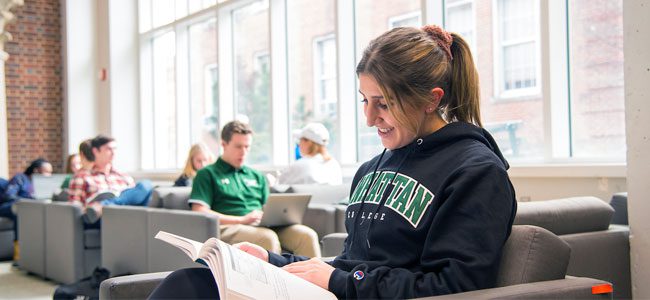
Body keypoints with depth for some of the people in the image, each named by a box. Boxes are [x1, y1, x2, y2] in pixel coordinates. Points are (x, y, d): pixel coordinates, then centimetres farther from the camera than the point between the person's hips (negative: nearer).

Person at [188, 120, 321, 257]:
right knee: (268, 238, -38)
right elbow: (199, 213, -1)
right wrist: (242, 219, -9)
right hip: (229, 228, -5)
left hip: (264, 227, 5)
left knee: (307, 235, -24)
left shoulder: (257, 176, 29)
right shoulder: (207, 174, 12)